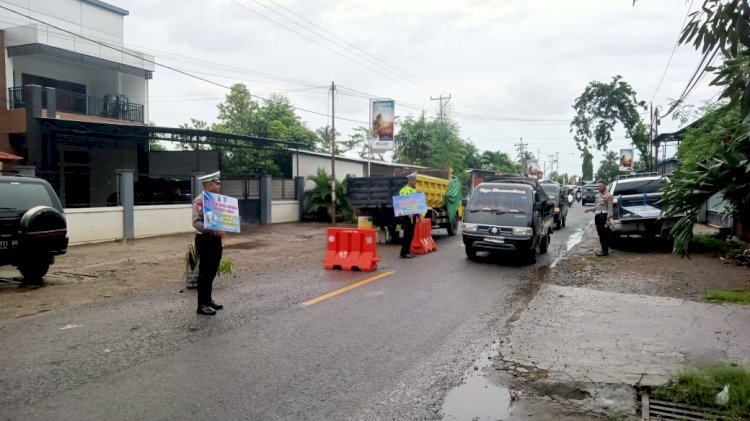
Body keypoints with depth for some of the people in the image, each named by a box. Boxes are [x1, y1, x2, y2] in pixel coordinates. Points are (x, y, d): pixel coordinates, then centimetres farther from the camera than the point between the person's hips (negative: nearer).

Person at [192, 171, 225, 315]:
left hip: (215, 239, 9)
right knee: (204, 273, -2)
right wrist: (213, 230, -33)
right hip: (205, 240, -9)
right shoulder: (199, 201, -15)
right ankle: (202, 305, 5)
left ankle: (208, 299, 27)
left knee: (212, 272, 16)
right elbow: (196, 223, -23)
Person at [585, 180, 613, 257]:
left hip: (604, 215, -8)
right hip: (597, 215, 8)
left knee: (605, 234, -4)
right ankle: (603, 249, 21)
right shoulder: (597, 195, 15)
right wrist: (590, 209, 0)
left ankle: (605, 251, 2)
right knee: (600, 233, 11)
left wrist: (608, 219, -18)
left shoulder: (608, 196, -8)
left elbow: (610, 208, -12)